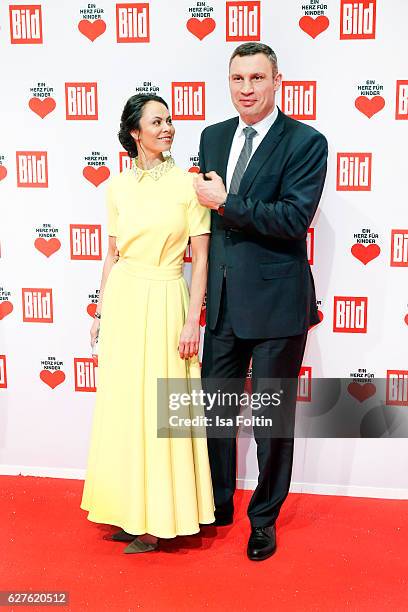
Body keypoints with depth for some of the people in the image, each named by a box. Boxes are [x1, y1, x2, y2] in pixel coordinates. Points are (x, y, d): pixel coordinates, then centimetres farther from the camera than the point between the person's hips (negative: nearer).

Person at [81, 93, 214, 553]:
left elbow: (200, 257, -5)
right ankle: (129, 510, 26)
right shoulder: (118, 187, 6)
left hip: (166, 301, -4)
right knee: (123, 406, 10)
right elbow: (111, 255, 12)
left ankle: (159, 518, 18)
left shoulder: (188, 184, -4)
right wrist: (101, 312, 11)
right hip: (123, 300, 4)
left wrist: (193, 320, -10)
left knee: (161, 409, 2)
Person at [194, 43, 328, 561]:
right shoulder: (213, 137, 9)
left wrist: (225, 202, -16)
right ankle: (218, 505, 36)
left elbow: (295, 217, -20)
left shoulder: (306, 142, -9)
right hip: (223, 300, 6)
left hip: (276, 302, -5)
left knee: (273, 420, 9)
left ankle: (264, 519, 29)